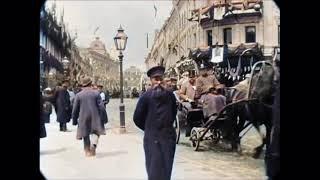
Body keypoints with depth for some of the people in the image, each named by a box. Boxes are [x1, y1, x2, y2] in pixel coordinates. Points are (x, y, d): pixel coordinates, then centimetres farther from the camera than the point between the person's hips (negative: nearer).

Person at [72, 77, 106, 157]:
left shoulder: (78, 95, 0)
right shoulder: (96, 93, -1)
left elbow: (75, 110, 2)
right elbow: (101, 107, -3)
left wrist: (74, 120, 12)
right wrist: (102, 118, 4)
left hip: (83, 118, 1)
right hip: (95, 117, -1)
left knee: (85, 135, 11)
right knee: (95, 132, 10)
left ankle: (87, 151, 13)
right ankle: (93, 144, -18)